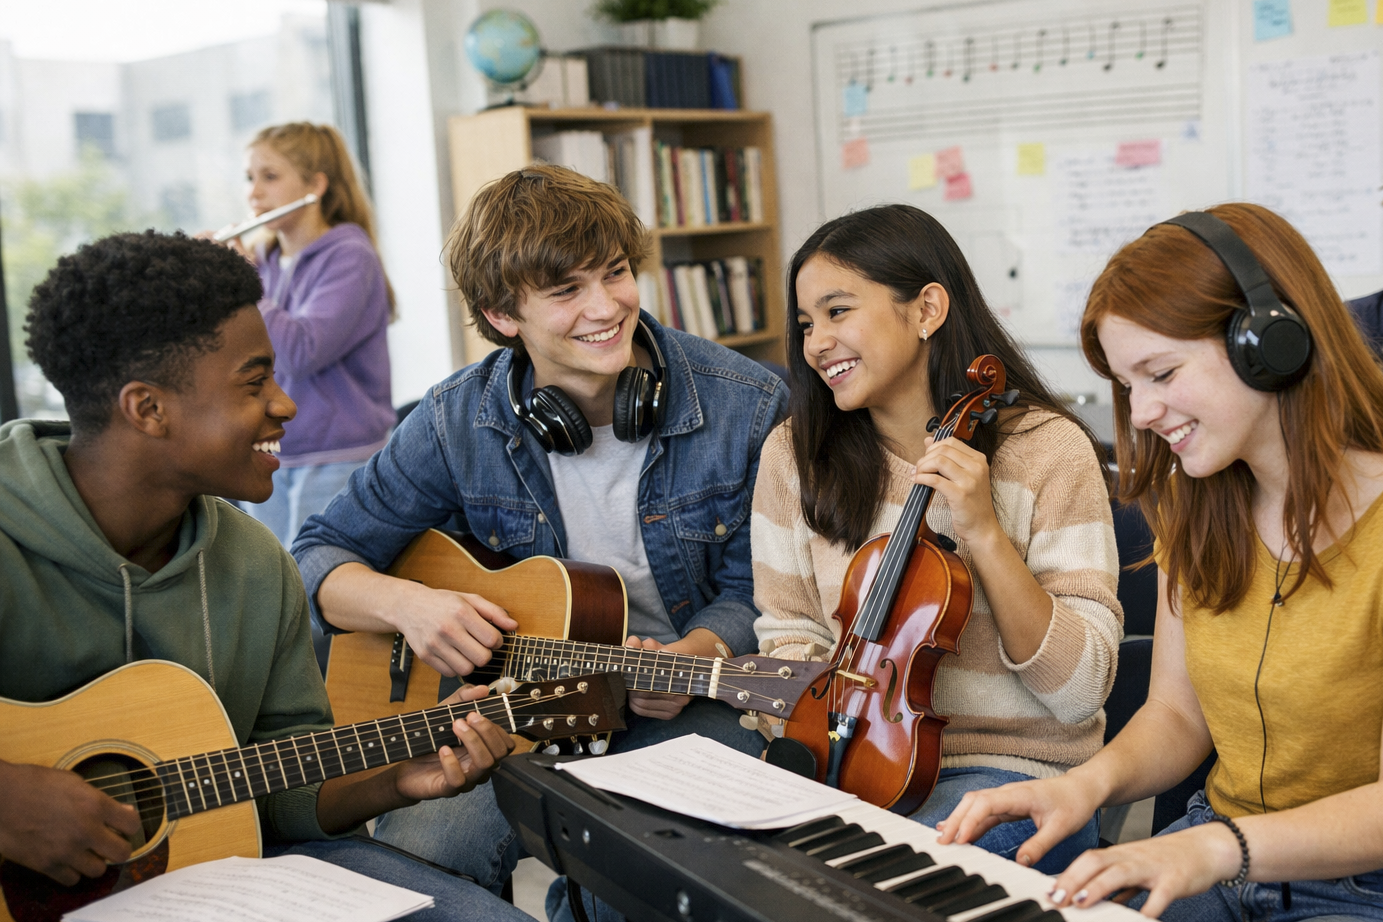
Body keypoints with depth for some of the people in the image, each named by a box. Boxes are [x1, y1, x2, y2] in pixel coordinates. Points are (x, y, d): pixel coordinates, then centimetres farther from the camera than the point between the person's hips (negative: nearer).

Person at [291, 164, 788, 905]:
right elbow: (322, 557, 2)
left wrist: (698, 652, -21)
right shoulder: (459, 423, -6)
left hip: (677, 706, 0)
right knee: (409, 863, -26)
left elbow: (753, 591, 0)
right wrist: (405, 603, -20)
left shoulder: (745, 407, -9)